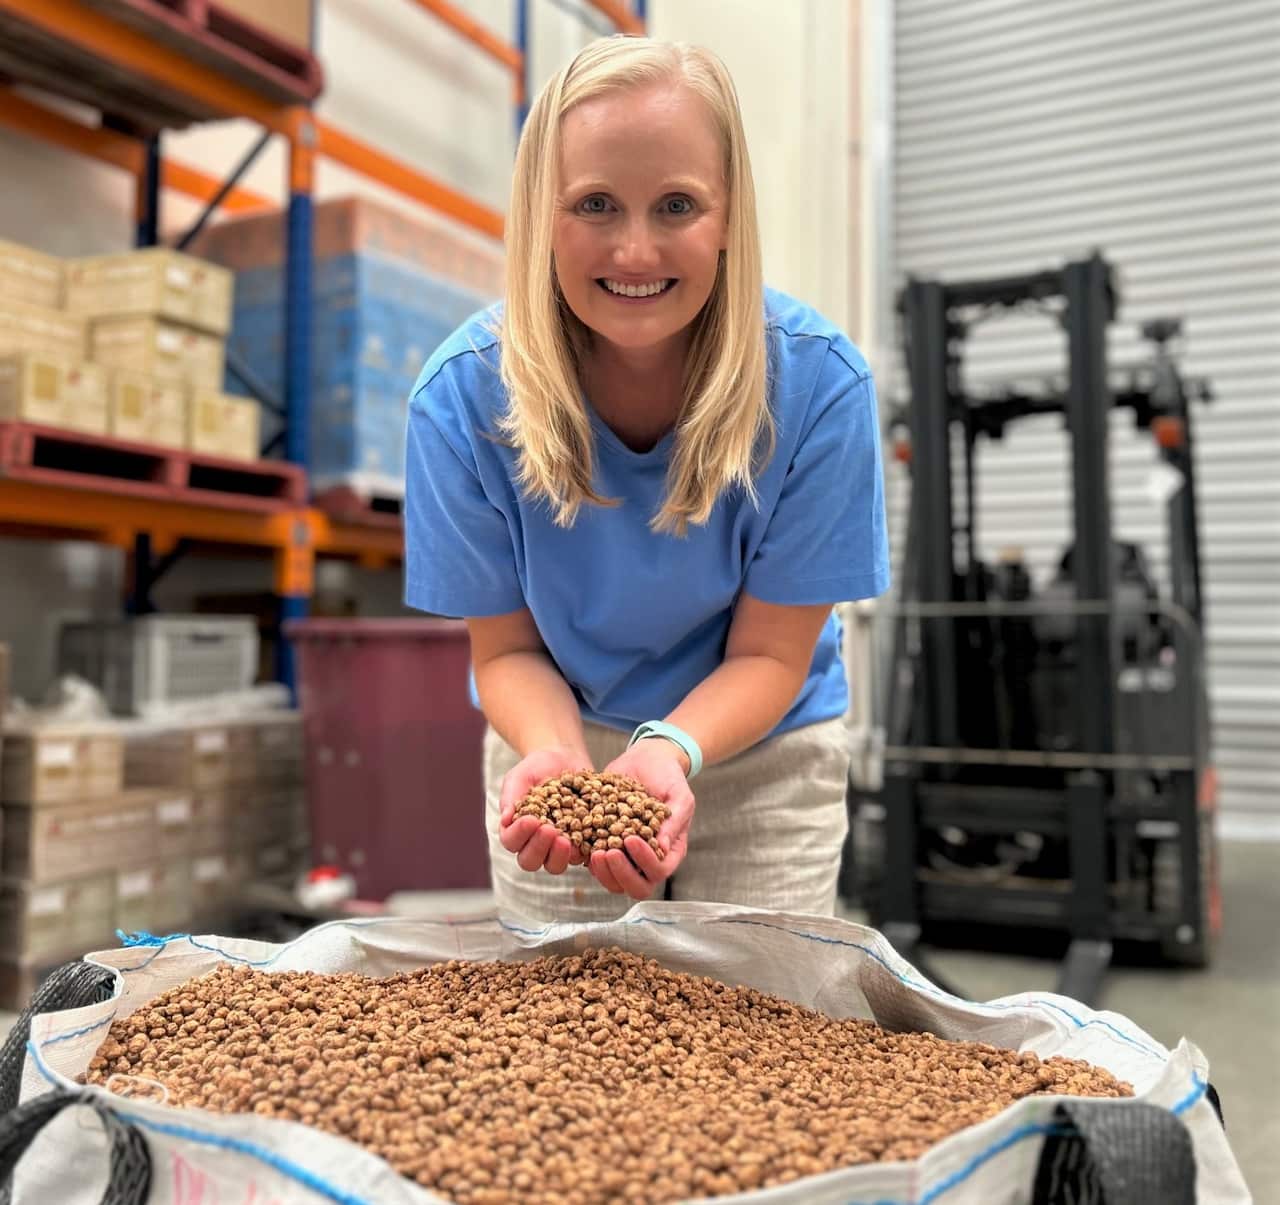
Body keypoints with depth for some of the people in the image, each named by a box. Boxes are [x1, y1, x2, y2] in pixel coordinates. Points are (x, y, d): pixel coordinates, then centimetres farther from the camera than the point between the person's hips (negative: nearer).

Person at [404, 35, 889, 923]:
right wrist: (555, 756, -34)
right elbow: (506, 646, -13)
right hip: (560, 731, 1)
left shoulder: (819, 383, -25)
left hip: (762, 747, 0)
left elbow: (768, 651, -17)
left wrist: (670, 751, -37)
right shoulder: (462, 394, -23)